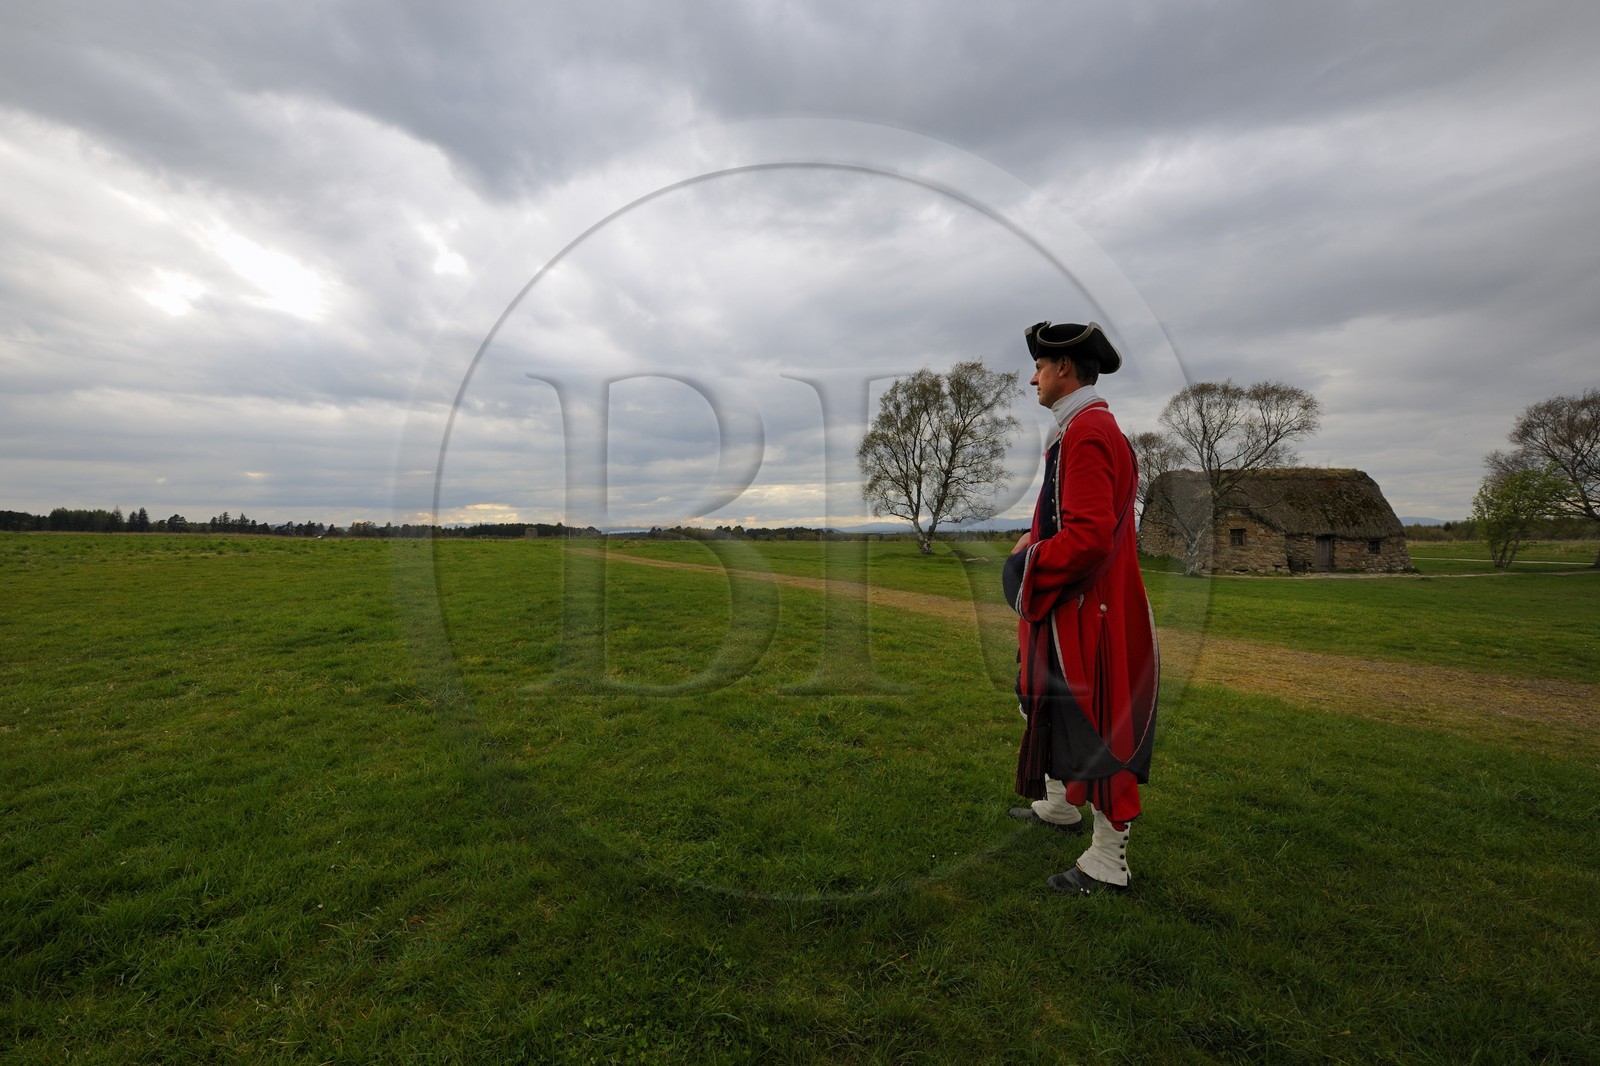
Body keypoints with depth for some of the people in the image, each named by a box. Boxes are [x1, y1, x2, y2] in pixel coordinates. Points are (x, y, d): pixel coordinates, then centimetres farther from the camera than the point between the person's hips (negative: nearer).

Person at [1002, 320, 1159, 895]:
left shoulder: (1087, 433, -20)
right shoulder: (1083, 427, 14)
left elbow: (1089, 538, -28)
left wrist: (1030, 564, -16)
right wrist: (1038, 542, 10)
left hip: (1086, 613, -11)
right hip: (1068, 609, 11)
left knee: (1095, 729, 2)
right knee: (1055, 710, 24)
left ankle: (1107, 864, 20)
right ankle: (1061, 806, 45)